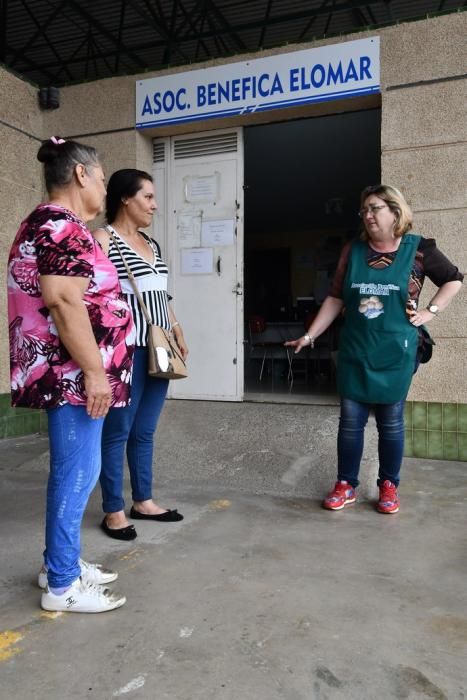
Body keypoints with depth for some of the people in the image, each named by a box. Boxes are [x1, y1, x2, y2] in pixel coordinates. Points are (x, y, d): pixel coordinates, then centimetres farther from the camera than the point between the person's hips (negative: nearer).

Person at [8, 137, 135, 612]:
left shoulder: (56, 225, 19)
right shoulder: (61, 226, -14)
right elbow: (63, 303, -24)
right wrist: (94, 370, -23)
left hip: (71, 372, 11)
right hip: (72, 374, -11)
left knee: (73, 470, 16)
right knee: (77, 473, -2)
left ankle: (61, 562, 29)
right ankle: (62, 585, 11)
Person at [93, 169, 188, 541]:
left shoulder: (152, 244, 18)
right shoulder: (103, 238, -6)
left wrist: (178, 333, 18)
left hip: (158, 350, 8)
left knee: (145, 431, 14)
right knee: (118, 431, 1)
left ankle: (143, 501, 26)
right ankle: (114, 511, 14)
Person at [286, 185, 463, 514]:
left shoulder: (419, 249, -3)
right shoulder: (353, 251, 2)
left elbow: (454, 279, 10)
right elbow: (335, 299, 4)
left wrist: (431, 311, -1)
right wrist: (310, 335, 0)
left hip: (395, 351, -2)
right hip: (355, 350, 2)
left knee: (391, 421, 9)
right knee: (350, 419, 7)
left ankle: (389, 485, 25)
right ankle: (346, 485, 21)